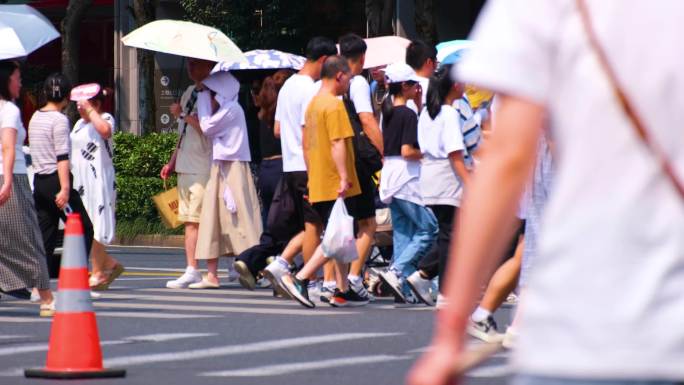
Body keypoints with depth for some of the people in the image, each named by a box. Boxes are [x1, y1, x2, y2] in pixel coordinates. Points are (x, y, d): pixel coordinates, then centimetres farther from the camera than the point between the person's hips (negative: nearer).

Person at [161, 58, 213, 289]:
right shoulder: (188, 94, 19)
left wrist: (183, 114, -13)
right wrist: (172, 162, 22)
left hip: (204, 168, -9)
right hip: (185, 166, 9)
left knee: (201, 220, -10)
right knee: (189, 220, 6)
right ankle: (191, 270, 6)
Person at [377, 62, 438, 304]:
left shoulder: (388, 111, 11)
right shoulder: (407, 114, -14)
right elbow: (407, 151, -21)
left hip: (389, 176, 9)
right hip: (406, 178, -9)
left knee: (402, 232, 10)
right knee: (428, 229, -4)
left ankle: (404, 289, 7)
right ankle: (397, 272, -15)